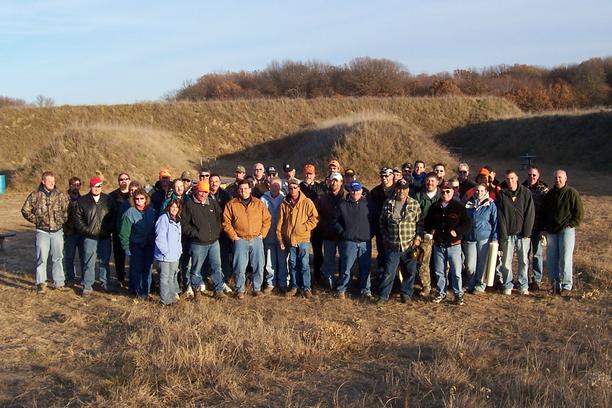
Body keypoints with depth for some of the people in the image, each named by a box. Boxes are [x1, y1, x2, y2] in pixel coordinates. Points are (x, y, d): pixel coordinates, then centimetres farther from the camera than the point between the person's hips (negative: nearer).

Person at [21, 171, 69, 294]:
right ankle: (41, 283, 3)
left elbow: (67, 210, 8)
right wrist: (36, 220, -3)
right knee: (42, 258, -4)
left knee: (58, 258, 9)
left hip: (58, 231, 2)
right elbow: (25, 210, 4)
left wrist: (62, 220, -4)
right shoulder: (35, 196, -1)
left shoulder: (60, 195, 3)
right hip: (42, 231, -2)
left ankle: (59, 282, 17)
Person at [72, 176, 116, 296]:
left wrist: (108, 230, -5)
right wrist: (87, 231, -7)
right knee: (89, 263, 1)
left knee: (105, 261, 10)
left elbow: (114, 217, 6)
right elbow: (77, 219, 1)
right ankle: (87, 287, 7)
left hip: (105, 237, 1)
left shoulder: (108, 200, 4)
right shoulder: (82, 201, 0)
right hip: (89, 238, -1)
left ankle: (105, 284, 21)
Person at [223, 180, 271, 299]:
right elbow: (226, 223, 1)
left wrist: (262, 234, 1)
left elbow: (267, 220, 9)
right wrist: (234, 236, -5)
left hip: (256, 240, 2)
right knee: (240, 267, -2)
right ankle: (240, 290, 14)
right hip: (240, 240, -2)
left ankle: (257, 288, 21)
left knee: (259, 266, 4)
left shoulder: (259, 203, 7)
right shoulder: (231, 204, 2)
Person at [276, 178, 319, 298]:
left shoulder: (307, 202, -3)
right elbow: (280, 223, 9)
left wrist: (304, 227, -13)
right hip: (289, 240, 4)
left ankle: (306, 288, 6)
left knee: (304, 264, -2)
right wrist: (280, 239, 6)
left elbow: (314, 218, -4)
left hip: (303, 239, -3)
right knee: (293, 265, 11)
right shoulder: (284, 204, 6)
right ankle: (295, 286, 21)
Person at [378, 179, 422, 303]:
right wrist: (384, 237, 10)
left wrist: (418, 238, -5)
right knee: (389, 272, 2)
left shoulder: (415, 204, 0)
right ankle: (384, 295, 12)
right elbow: (382, 221, 13)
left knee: (410, 272, 8)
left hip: (409, 246, 0)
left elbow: (420, 223, 3)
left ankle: (406, 293, 23)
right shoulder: (388, 203, 3)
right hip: (392, 246, 0)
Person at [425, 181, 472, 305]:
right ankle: (441, 293, 24)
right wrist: (430, 230, 1)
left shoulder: (459, 207, -5)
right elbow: (427, 222, 20)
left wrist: (457, 231, -18)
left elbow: (468, 224, -5)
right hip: (438, 245, 4)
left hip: (454, 245, -3)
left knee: (456, 272, 2)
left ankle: (458, 295, 14)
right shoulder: (434, 207, 7)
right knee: (439, 272, 11)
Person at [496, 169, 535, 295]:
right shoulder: (502, 195, 2)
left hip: (522, 233, 0)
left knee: (523, 261, 4)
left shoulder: (526, 193, 1)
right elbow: (500, 216, -1)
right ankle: (507, 285, 14)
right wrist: (503, 234, -8)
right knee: (506, 262, 3)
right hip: (507, 234, 0)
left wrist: (526, 232, -8)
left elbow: (530, 214, -2)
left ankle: (523, 285, 15)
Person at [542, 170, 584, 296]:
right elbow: (543, 211, 22)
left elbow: (580, 212, -3)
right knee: (551, 259, 5)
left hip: (566, 230, -5)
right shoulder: (550, 193, 13)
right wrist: (545, 225, 12)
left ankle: (567, 286, -2)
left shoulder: (572, 193, -4)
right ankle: (556, 284, 15)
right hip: (551, 231, 5)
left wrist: (571, 225, -10)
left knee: (565, 259, -7)